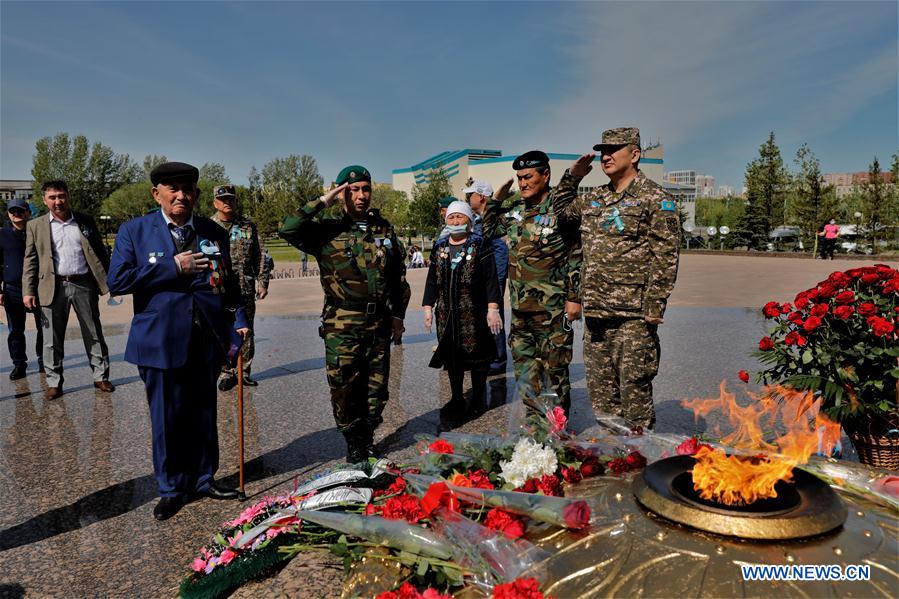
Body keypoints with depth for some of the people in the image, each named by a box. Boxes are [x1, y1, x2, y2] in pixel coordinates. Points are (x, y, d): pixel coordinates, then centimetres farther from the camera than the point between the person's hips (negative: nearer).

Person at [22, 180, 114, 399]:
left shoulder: (85, 221, 8)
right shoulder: (35, 226, 6)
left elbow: (100, 252, 9)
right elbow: (30, 261, 5)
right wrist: (28, 291, -3)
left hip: (84, 285, 1)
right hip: (53, 288, 0)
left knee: (94, 334, 6)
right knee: (53, 339, 6)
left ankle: (101, 376, 16)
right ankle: (54, 382, 17)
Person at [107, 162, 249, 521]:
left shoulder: (214, 233, 9)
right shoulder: (134, 231, 1)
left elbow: (228, 282, 12)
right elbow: (117, 281, -8)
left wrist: (238, 320, 0)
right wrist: (172, 268, -13)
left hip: (207, 339, 3)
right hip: (161, 340, -2)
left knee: (203, 414, 13)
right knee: (167, 419, 6)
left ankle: (203, 479, 31)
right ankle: (172, 488, 24)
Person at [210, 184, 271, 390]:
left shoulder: (248, 226, 9)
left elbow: (260, 256, 9)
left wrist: (262, 282, 3)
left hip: (245, 289, 2)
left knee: (246, 333, 7)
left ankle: (244, 372, 19)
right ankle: (226, 372, 15)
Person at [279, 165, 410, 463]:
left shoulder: (384, 228, 10)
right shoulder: (328, 228, -2)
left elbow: (399, 276, 15)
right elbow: (288, 230, -19)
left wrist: (398, 315, 12)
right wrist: (322, 202, -15)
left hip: (379, 324, 4)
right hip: (342, 326, -3)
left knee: (376, 387, 10)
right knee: (344, 387, 2)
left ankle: (367, 440, 30)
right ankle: (353, 444, 22)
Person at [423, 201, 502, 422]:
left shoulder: (480, 245, -2)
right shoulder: (439, 248, 12)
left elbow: (491, 279, -6)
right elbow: (432, 280, 15)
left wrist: (492, 308, -12)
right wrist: (428, 307, 9)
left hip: (474, 313, -4)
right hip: (447, 313, 4)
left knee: (476, 355, 5)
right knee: (451, 355, 10)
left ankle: (478, 400, 21)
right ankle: (457, 399, 24)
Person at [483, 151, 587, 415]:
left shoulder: (561, 209, -8)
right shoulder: (515, 211, 10)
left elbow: (576, 256, -9)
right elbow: (488, 230, 24)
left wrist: (574, 298, -12)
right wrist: (496, 200, 14)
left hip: (553, 307, -6)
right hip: (520, 307, 7)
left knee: (554, 368, 2)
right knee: (524, 366, 13)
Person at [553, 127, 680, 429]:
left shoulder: (655, 198, -4)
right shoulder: (593, 199, 15)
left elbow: (665, 258, -9)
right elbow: (560, 208, 31)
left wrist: (653, 308, -15)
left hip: (633, 315, -7)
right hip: (596, 313, 7)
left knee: (634, 389, -1)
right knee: (600, 390, 13)